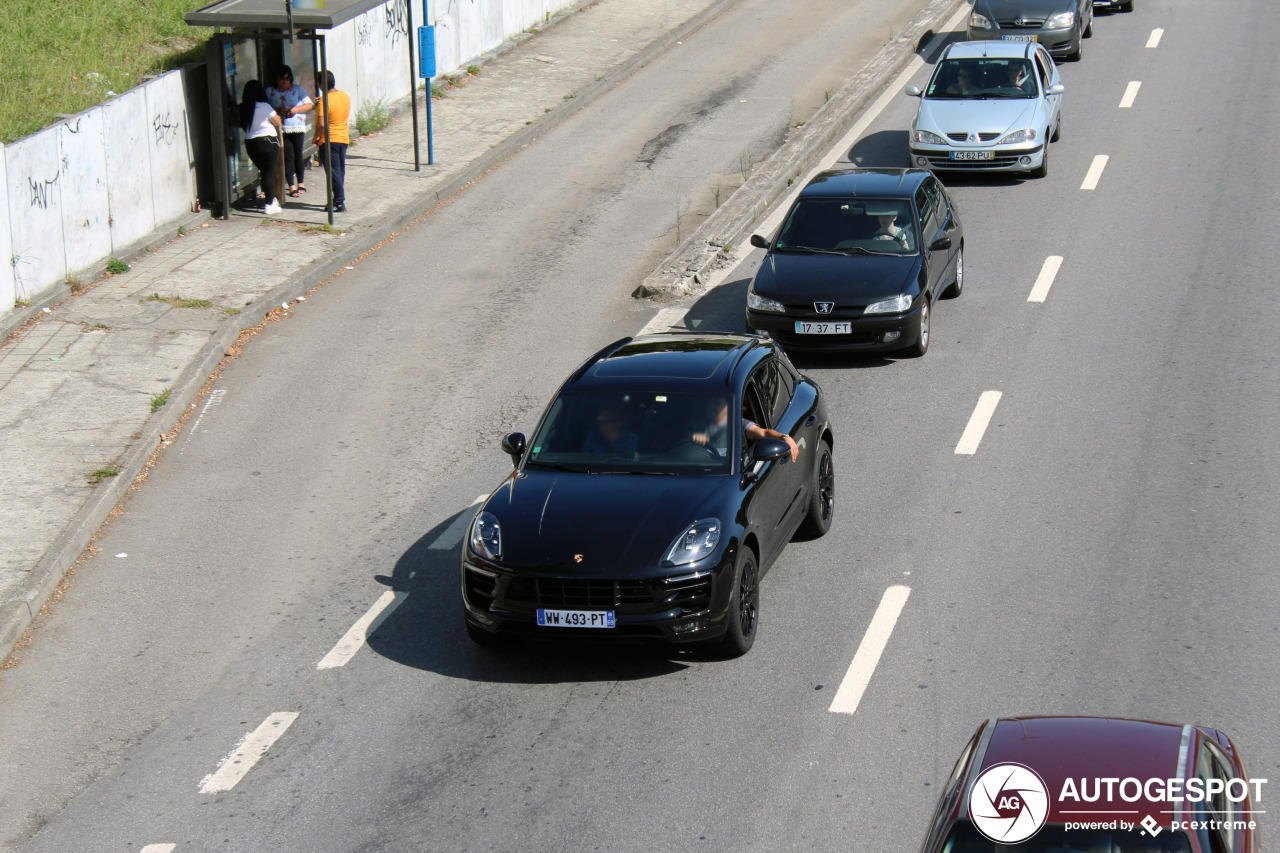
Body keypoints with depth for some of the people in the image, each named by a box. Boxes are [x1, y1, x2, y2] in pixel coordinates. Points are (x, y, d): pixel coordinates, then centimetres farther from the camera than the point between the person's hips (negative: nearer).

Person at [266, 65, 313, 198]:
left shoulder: (297, 89, 8)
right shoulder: (270, 91, 8)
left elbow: (309, 105, 6)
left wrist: (295, 110, -9)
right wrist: (278, 110, -13)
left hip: (298, 128, 1)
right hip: (281, 129, -1)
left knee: (298, 155, 4)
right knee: (288, 157, -6)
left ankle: (300, 183, 21)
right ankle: (292, 186, -3)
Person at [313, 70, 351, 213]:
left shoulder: (324, 100, -19)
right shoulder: (345, 96, 3)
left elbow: (321, 123, -25)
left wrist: (317, 137, -7)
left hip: (329, 140, -7)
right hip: (344, 138, 7)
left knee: (334, 172, -2)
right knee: (341, 171, 15)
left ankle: (340, 203, 0)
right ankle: (339, 200, 23)